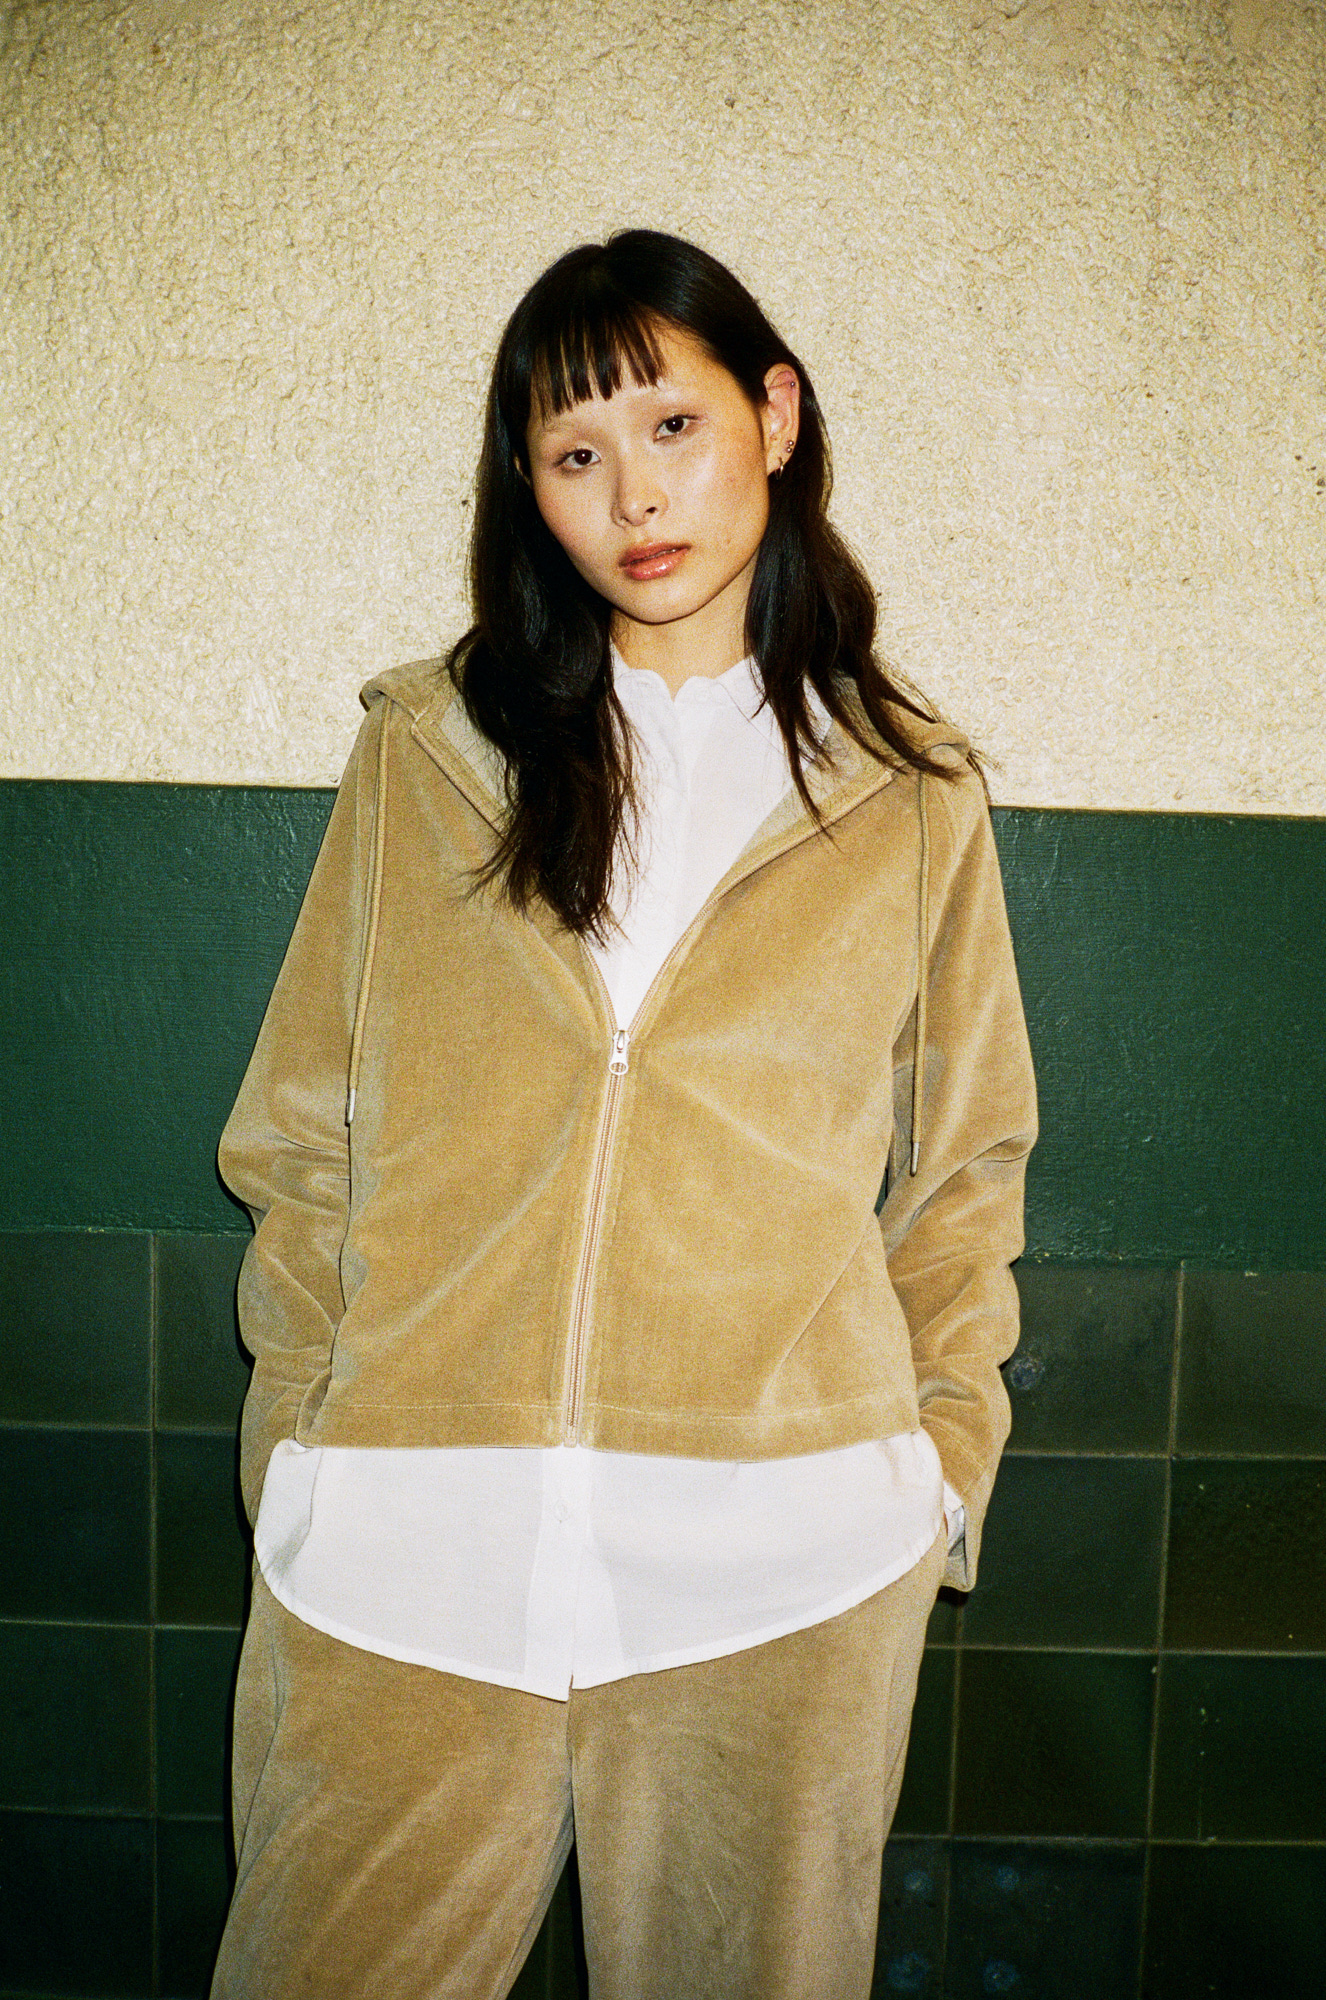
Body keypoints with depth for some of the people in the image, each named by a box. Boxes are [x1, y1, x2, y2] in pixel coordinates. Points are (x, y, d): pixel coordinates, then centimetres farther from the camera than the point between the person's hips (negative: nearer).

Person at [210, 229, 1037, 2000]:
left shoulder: (911, 800, 6)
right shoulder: (426, 750, 6)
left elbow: (963, 1167, 10)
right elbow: (304, 1138, 6)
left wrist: (945, 1458, 4)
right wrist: (296, 1442, 2)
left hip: (781, 1558, 0)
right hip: (408, 1536, 1)